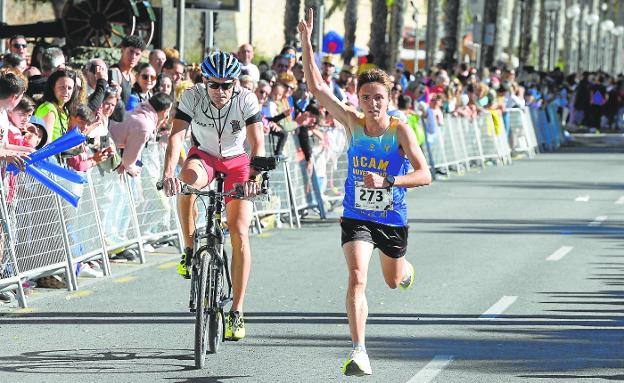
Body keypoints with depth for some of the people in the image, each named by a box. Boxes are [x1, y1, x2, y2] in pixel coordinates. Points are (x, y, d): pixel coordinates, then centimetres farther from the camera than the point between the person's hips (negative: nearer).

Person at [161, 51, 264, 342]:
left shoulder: (246, 100, -22)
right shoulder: (192, 96, -21)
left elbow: (257, 143, -30)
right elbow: (176, 135, -30)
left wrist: (254, 176, -48)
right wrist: (168, 172, -46)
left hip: (236, 162, 0)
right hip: (203, 156, 0)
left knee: (239, 233, -12)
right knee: (188, 177, -38)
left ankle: (237, 310, -4)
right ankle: (189, 249, -21)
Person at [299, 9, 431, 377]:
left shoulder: (400, 130, -18)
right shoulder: (353, 122, -10)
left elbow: (424, 175, -22)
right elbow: (317, 87, -13)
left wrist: (386, 182, -36)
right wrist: (307, 41, -20)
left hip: (392, 219, 0)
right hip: (356, 217, 0)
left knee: (395, 281, 22)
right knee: (357, 277, -21)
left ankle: (405, 266, 61)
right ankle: (359, 352, -22)